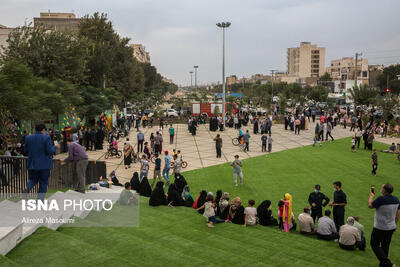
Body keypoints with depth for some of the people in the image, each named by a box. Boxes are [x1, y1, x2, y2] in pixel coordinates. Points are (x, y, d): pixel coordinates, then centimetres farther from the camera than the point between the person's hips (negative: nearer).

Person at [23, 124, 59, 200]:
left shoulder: (28, 138, 3)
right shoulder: (46, 138, -9)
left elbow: (25, 152, 6)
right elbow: (50, 151, -13)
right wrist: (55, 147, 4)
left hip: (32, 164, 3)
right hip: (44, 165, -3)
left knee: (32, 180, 21)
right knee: (43, 184, 7)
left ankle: (27, 187, -12)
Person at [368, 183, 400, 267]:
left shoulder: (381, 199, -24)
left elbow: (370, 205, -9)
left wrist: (371, 196, 8)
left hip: (380, 228, -7)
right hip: (391, 227, 7)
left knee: (374, 244, 6)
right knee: (385, 246, 18)